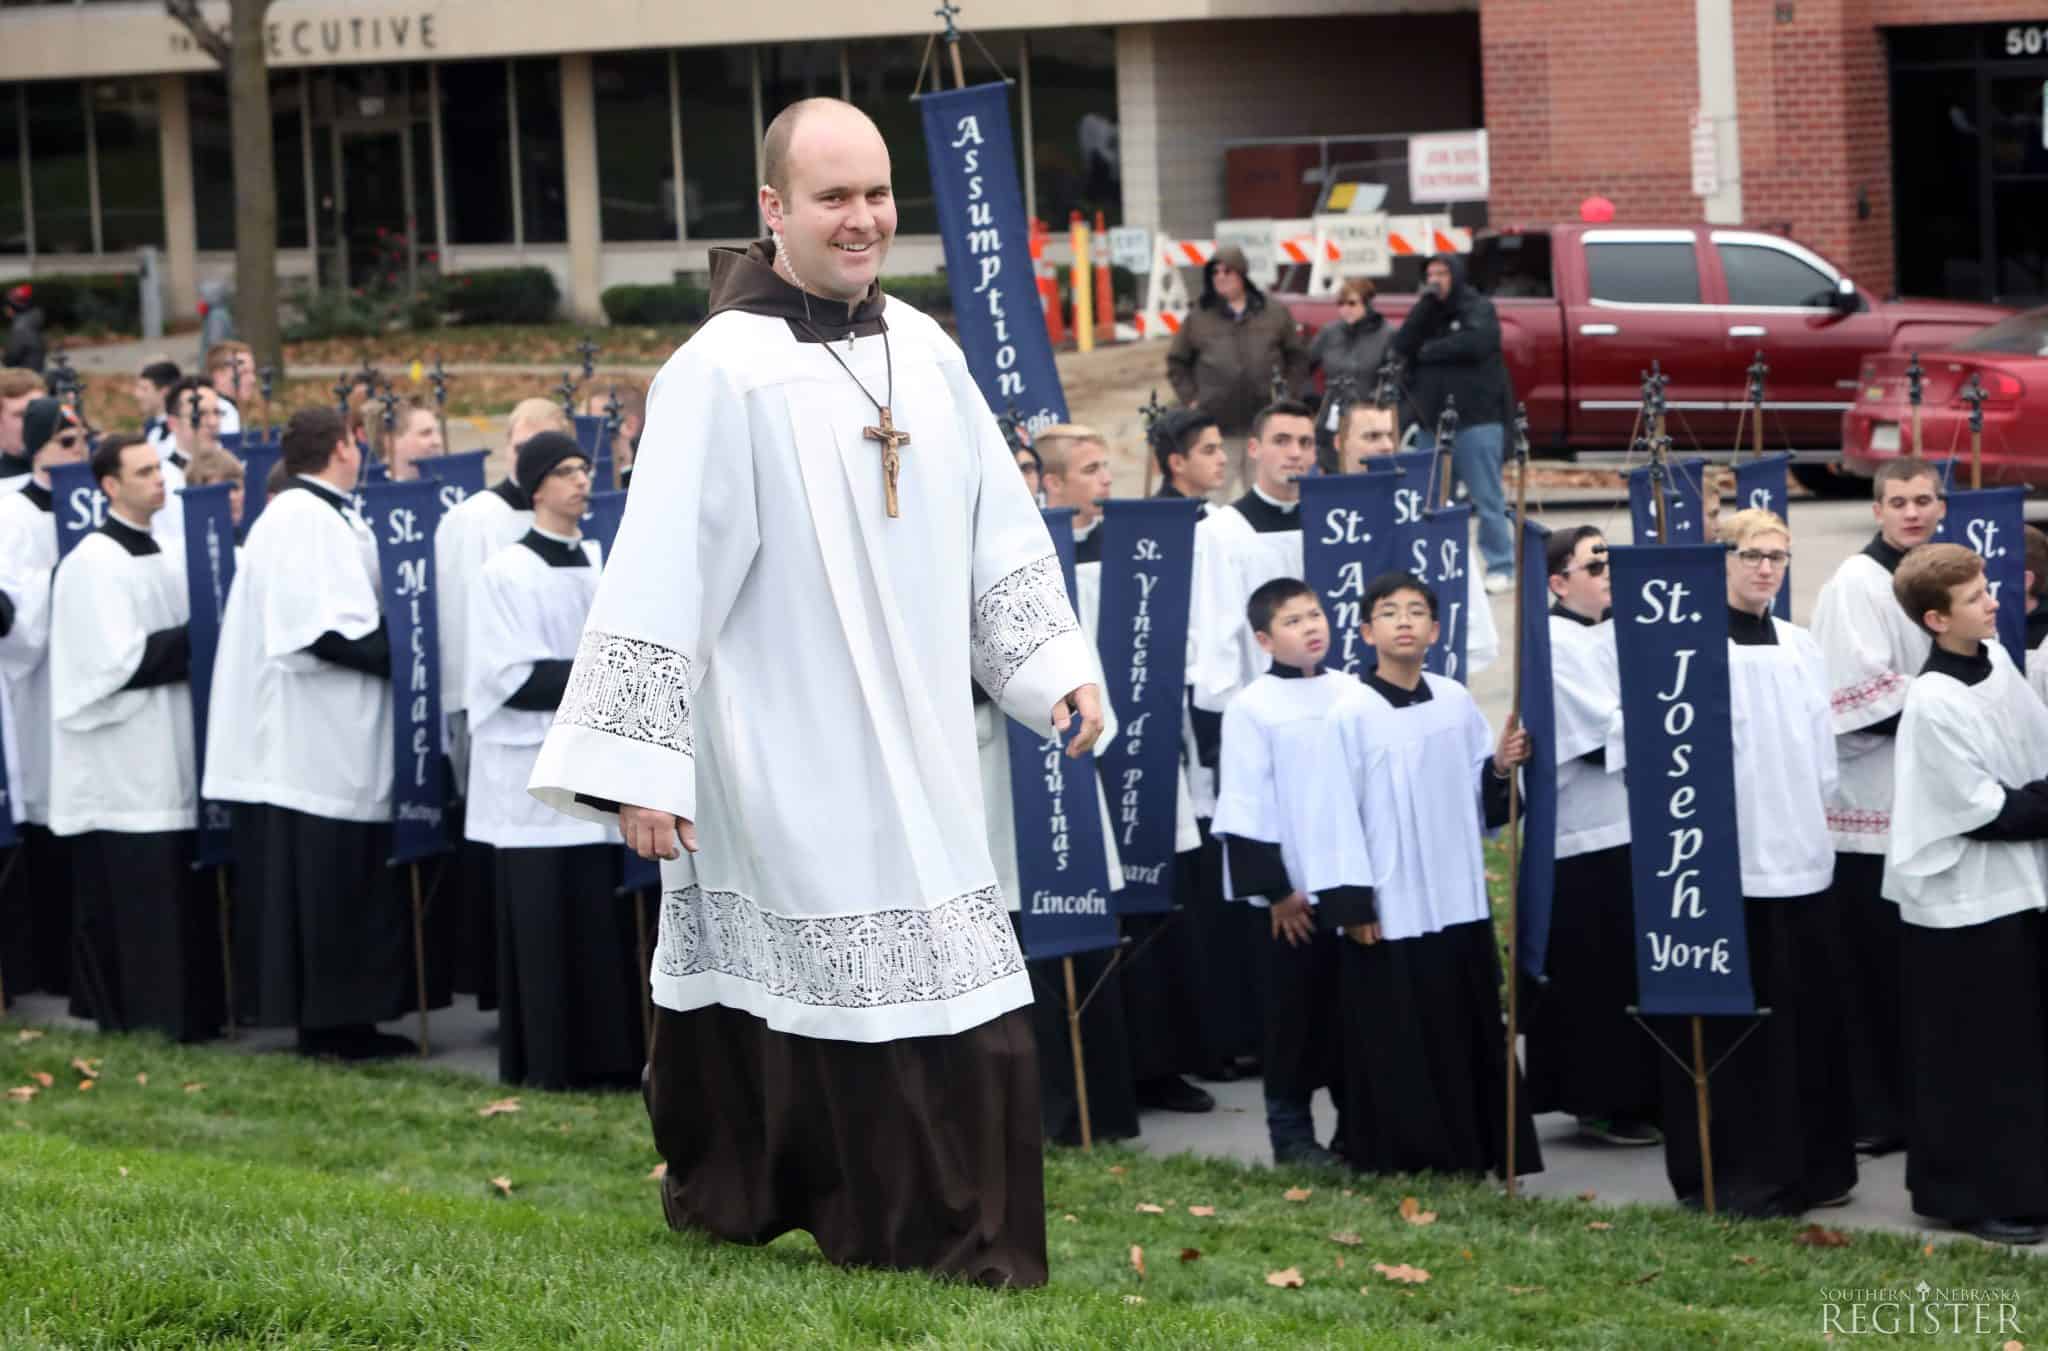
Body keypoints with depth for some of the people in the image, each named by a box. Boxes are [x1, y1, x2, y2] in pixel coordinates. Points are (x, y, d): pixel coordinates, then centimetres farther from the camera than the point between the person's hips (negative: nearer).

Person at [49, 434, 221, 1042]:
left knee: (179, 897, 8)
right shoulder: (93, 564, -12)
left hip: (167, 761, 8)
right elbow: (119, 660, -18)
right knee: (135, 902, -5)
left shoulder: (163, 557, 14)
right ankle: (137, 1025, 1)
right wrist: (194, 643, -12)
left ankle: (190, 1017, 13)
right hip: (122, 774, -8)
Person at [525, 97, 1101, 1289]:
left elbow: (1000, 528, 14)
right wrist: (639, 766, -15)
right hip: (787, 755, -6)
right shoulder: (723, 371, -12)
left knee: (958, 997, 8)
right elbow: (661, 576, -13)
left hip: (916, 743, 7)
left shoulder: (923, 351, 7)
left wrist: (1056, 662, 5)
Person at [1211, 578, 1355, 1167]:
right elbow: (1245, 807, -9)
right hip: (1292, 895, -4)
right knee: (1295, 1015, 3)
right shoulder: (1252, 708, -7)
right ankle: (1291, 1131, 12)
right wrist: (1273, 891, -11)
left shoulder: (1352, 694, 5)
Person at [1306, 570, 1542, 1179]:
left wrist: (1500, 767, -7)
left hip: (1459, 903, 5)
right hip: (1388, 912, -5)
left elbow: (1479, 798, 14)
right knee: (1396, 1046, 0)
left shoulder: (1456, 702, 6)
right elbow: (1335, 811, -9)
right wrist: (1351, 904, -12)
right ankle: (1402, 1163, 9)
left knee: (1472, 1034, 10)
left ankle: (1482, 1154, 19)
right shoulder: (1350, 714, -8)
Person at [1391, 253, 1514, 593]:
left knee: (1487, 498, -6)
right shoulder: (1425, 313, 18)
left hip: (1476, 420, -6)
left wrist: (1430, 351, -6)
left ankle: (1500, 567, -2)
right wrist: (1425, 305, -6)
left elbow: (1476, 342, -18)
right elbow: (1402, 347, 2)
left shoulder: (1478, 309, 2)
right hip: (1432, 421, 6)